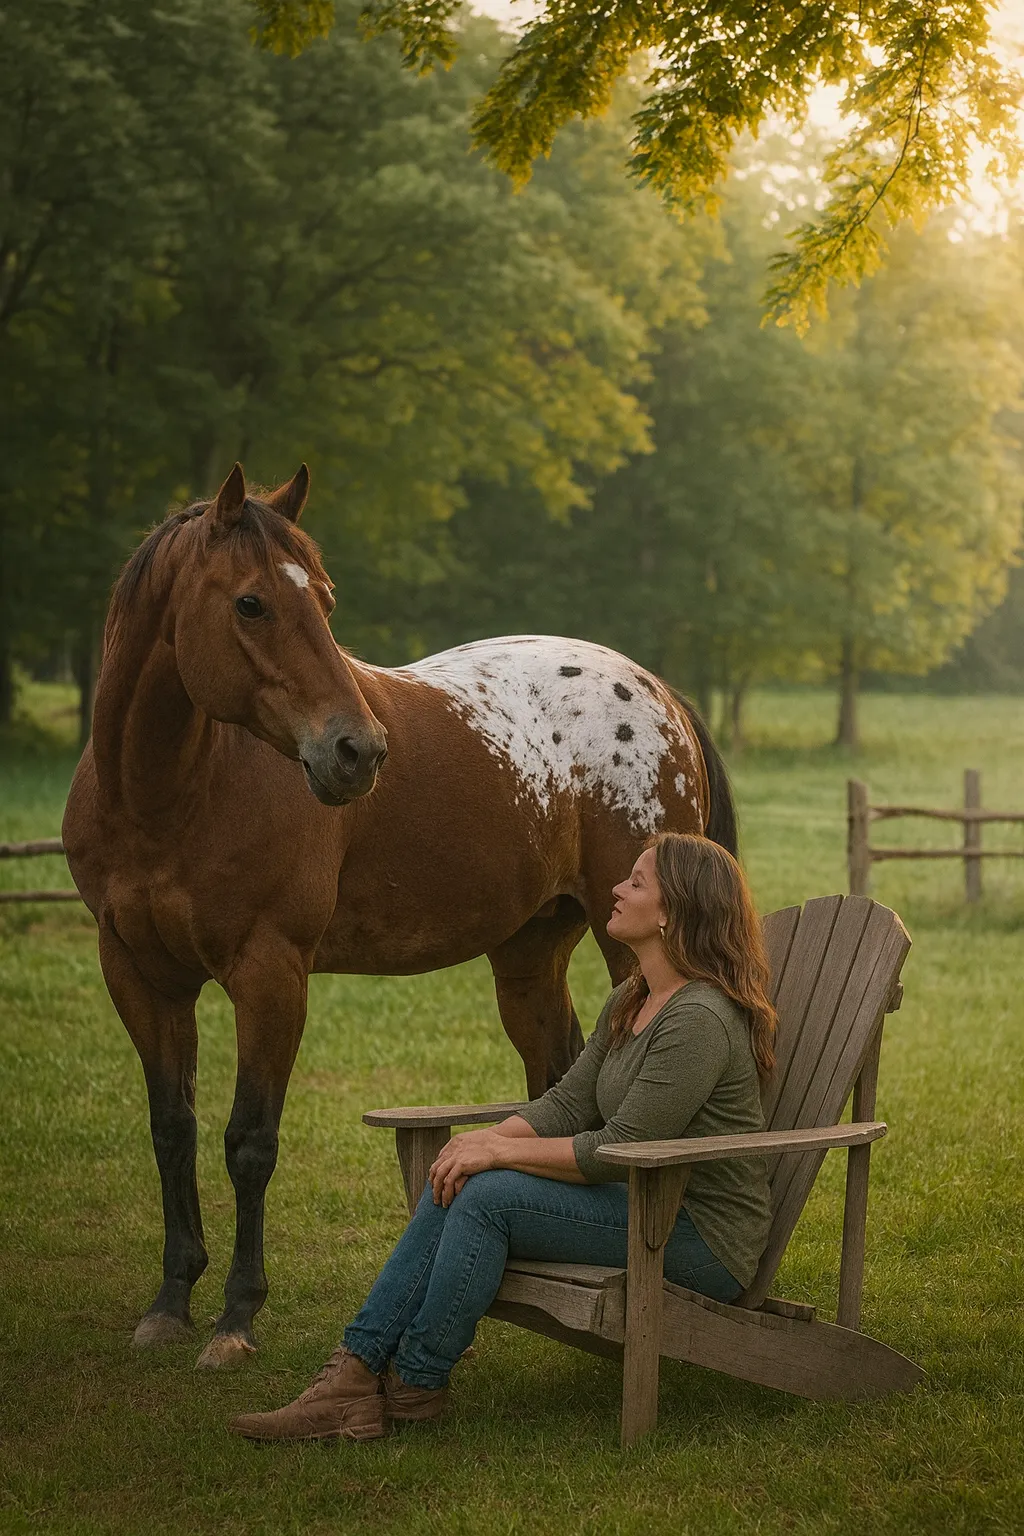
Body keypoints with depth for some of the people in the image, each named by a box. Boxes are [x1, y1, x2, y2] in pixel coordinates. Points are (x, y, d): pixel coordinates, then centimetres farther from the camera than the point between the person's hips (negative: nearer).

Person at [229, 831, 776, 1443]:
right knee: (455, 1188, -6)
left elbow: (620, 1150, -23)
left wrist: (500, 1151, -17)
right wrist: (488, 1139, -8)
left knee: (489, 1197, -22)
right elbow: (569, 1103, 11)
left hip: (703, 1237, -9)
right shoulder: (631, 1002, 11)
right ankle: (357, 1374, -11)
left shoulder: (699, 1019, -21)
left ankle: (413, 1387, -8)